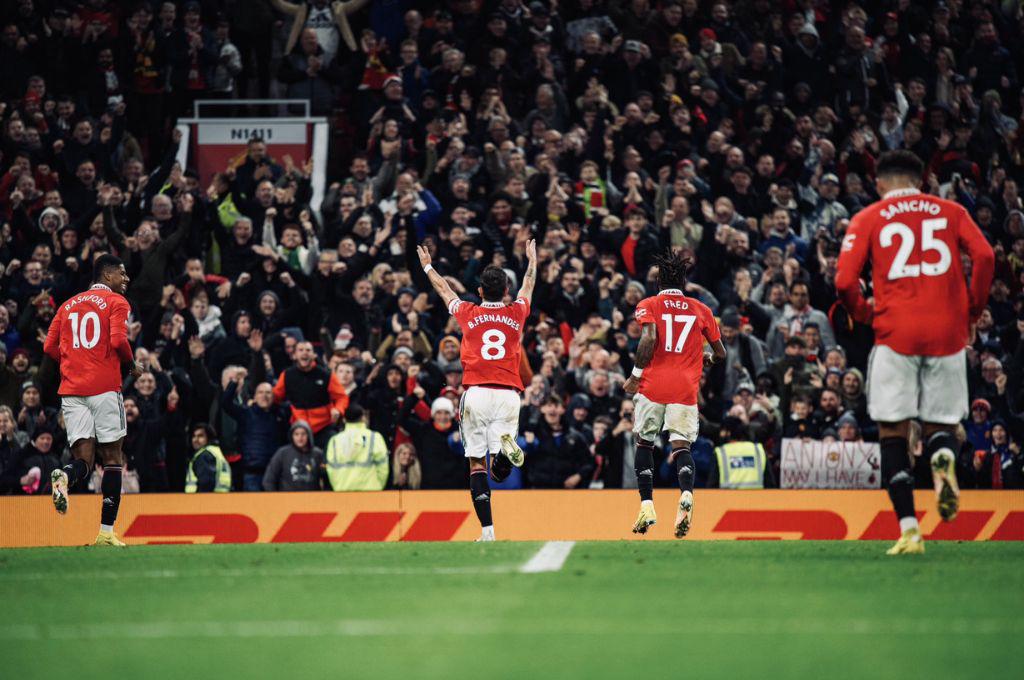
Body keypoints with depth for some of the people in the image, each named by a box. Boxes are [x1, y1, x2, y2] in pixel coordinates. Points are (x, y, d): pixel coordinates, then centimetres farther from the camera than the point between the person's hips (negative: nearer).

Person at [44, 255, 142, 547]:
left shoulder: (68, 305, 18)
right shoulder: (116, 302, 1)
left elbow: (50, 347, 13)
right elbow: (118, 339, -13)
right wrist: (133, 365, 4)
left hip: (71, 388, 4)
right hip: (104, 388, -4)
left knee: (83, 459, 2)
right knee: (112, 457, 4)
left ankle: (64, 477, -35)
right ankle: (106, 531, 0)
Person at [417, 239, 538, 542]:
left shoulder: (468, 313, 6)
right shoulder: (516, 313, 10)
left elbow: (444, 290, 26)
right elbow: (528, 287, 32)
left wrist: (427, 266, 44)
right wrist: (532, 261, 51)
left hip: (476, 393, -1)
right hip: (508, 394, 1)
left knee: (477, 464, 2)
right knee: (499, 471, -1)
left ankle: (487, 530, -8)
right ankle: (507, 446, -37)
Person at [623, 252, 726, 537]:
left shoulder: (647, 306, 5)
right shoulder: (701, 310, 13)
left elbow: (649, 339, -14)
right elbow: (720, 353, 17)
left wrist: (636, 374, -5)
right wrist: (708, 359, 39)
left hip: (653, 385, -1)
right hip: (686, 387, 1)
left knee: (644, 442, 14)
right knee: (681, 444, -2)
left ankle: (647, 505, 6)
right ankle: (686, 493, -31)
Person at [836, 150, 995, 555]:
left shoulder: (868, 219, 9)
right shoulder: (951, 212, 12)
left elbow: (845, 281, -3)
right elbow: (984, 256, -3)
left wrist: (864, 314, 15)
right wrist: (972, 312, 8)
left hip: (895, 335, -2)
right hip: (947, 332, 2)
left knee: (893, 434, 4)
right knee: (940, 423, 14)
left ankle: (909, 530, -8)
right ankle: (943, 460, -23)